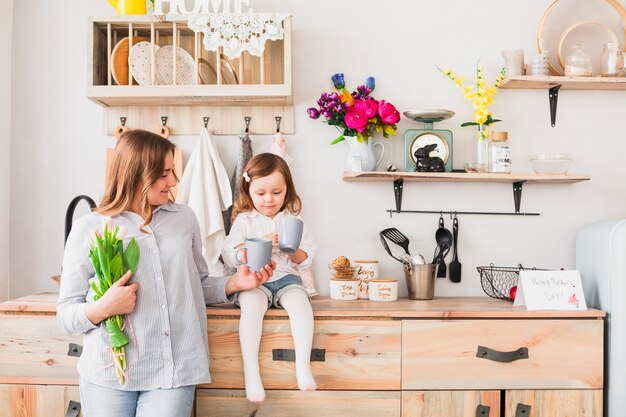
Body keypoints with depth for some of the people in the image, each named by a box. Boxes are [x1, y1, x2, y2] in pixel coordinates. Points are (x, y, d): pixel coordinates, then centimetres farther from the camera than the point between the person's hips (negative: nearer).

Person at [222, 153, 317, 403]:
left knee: (300, 302, -31)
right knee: (251, 304, -34)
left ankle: (303, 366, -26)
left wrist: (294, 251, -15)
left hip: (286, 278, 2)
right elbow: (229, 257, -7)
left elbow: (308, 259, 8)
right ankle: (251, 372, -31)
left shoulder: (294, 219, 10)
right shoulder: (244, 220, 5)